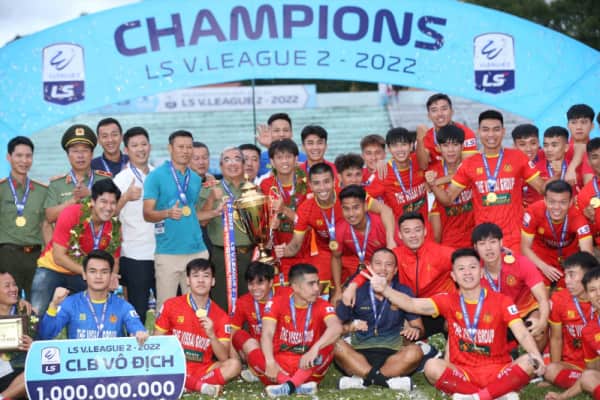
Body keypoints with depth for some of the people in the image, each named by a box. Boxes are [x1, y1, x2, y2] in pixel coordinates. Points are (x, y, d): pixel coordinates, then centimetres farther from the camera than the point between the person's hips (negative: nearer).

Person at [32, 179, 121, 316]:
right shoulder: (71, 214, -25)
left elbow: (114, 261, -1)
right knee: (38, 313, -15)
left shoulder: (115, 226, -15)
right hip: (53, 269, -3)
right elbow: (58, 257, -23)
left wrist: (112, 276, -25)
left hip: (82, 275, 4)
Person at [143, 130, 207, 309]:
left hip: (197, 250, 5)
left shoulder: (196, 179, 15)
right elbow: (147, 214, -7)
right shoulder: (156, 176, -2)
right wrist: (168, 213, -25)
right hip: (167, 252, -4)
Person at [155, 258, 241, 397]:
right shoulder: (171, 305, -1)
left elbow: (224, 358, -5)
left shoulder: (220, 316, 0)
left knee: (234, 365, -24)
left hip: (202, 369, 1)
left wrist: (211, 335, -22)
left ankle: (189, 384, -28)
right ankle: (201, 385, -28)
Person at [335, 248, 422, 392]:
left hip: (392, 353, 1)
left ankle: (362, 379, -28)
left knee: (415, 352, -30)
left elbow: (419, 326, 8)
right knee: (337, 345, -30)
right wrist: (349, 327, -18)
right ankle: (386, 380, -31)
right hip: (359, 354, 0)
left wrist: (415, 330, -16)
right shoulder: (357, 292, 4)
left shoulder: (404, 292, 7)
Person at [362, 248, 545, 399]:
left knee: (529, 362, -29)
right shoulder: (448, 301, 2)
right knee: (432, 366, -29)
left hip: (497, 372, -1)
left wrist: (536, 357, -34)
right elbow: (412, 304, -9)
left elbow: (522, 334, -13)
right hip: (463, 372, 1)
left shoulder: (501, 301, -2)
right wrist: (385, 289, -26)